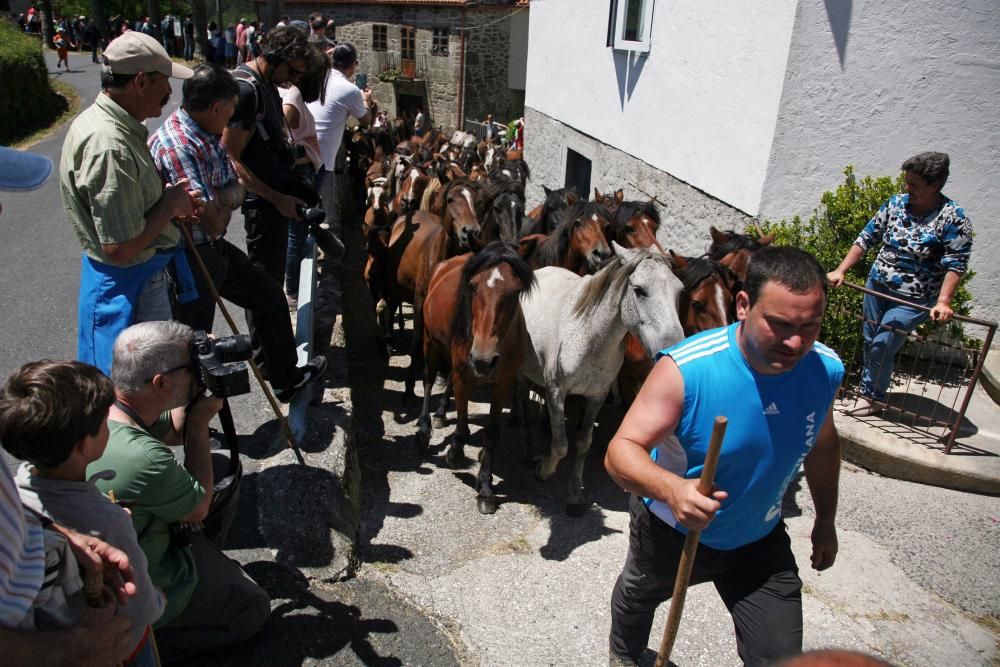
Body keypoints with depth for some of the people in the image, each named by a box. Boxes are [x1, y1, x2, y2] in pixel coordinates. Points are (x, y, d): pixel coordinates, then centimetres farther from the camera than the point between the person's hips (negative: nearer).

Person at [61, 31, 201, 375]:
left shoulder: (120, 126, 5)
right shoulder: (108, 146, -28)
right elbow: (121, 248, -29)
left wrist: (169, 198, 1)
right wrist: (171, 204, -16)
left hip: (147, 278, 10)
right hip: (127, 288, -10)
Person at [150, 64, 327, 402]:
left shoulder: (208, 135, 1)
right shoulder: (177, 146, -28)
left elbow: (238, 188, 7)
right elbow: (213, 223, -28)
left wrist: (225, 196, -16)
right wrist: (227, 200, -8)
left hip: (213, 247, 10)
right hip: (187, 257, -10)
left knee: (267, 293, 21)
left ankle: (284, 377, 37)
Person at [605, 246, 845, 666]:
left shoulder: (825, 370, -19)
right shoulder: (685, 369, -36)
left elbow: (822, 446, 1)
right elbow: (621, 451, -37)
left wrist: (825, 520, 12)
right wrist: (671, 487, -57)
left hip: (759, 539, 3)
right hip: (671, 530, -2)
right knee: (638, 597, 28)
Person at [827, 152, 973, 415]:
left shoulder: (953, 219, -13)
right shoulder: (896, 203, 1)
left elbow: (956, 264, -15)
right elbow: (867, 238, 4)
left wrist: (943, 302, -26)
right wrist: (841, 270, -2)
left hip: (913, 300, -5)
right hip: (876, 286, 5)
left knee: (881, 348, -8)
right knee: (869, 341, 13)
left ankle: (873, 397, 12)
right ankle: (870, 390, 32)